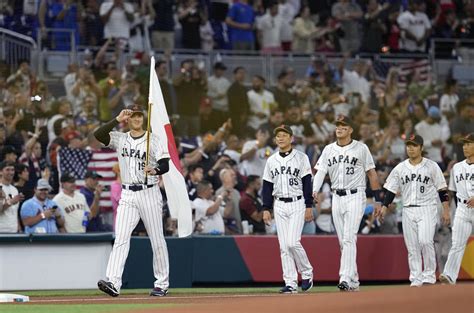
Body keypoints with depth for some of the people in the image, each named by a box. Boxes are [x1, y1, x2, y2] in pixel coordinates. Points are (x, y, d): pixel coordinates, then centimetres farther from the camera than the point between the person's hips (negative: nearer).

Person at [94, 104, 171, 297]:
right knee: (121, 237, -11)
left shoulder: (154, 139, 1)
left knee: (157, 239, 3)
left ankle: (162, 284, 13)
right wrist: (117, 120, -10)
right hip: (127, 195, 2)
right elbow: (98, 135, -6)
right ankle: (113, 283, -22)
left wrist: (155, 170, -29)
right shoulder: (120, 139, 10)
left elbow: (165, 165, -8)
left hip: (149, 194, -2)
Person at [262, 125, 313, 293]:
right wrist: (266, 209, 5)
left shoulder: (301, 158, 0)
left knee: (293, 242, -15)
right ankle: (291, 283, 3)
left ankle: (307, 272, 7)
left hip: (297, 204, -4)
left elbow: (307, 183, -3)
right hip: (279, 205, 4)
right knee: (284, 246, 1)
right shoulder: (271, 161, 11)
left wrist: (309, 206, -9)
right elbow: (267, 186, 12)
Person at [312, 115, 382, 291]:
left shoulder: (361, 148, 0)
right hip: (337, 198, 5)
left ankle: (345, 279, -23)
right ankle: (354, 281, 16)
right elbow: (320, 171, 0)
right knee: (343, 242, 8)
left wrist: (378, 200, 0)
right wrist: (314, 191, -19)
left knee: (349, 239, -17)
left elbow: (371, 173, 3)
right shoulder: (328, 150, 9)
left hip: (355, 197, -5)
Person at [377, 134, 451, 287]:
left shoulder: (431, 166, 1)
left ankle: (429, 274, -9)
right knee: (412, 246, 1)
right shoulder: (400, 168, 9)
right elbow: (391, 190, 10)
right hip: (408, 210, 4)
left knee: (425, 240, -20)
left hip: (427, 210, -4)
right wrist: (384, 207, -3)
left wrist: (446, 210, -5)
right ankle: (416, 278, 7)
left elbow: (442, 190, 2)